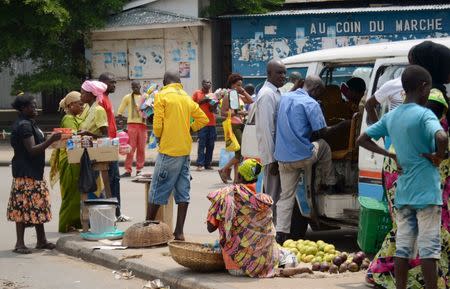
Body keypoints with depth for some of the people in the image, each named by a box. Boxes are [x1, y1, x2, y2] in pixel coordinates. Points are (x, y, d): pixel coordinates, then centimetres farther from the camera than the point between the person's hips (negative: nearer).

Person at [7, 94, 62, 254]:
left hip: (34, 171, 11)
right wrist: (51, 140, -24)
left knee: (39, 205, 12)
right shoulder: (24, 125, -17)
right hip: (25, 173, -11)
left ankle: (41, 240, 18)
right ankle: (20, 243, -5)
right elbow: (32, 150, -23)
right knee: (24, 206, -7)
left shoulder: (29, 123, 15)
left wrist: (50, 139, 16)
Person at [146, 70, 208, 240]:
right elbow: (203, 119, 15)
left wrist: (159, 137, 8)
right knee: (183, 191, 4)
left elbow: (157, 125, -10)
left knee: (158, 190, 4)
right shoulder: (187, 98, 12)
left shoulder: (162, 96, -5)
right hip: (185, 150, 5)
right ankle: (179, 232, 3)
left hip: (168, 150, -5)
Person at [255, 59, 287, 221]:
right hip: (272, 154, -10)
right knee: (273, 196, -5)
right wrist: (272, 158, -22)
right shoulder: (267, 95, -17)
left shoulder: (276, 93, 13)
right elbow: (266, 129, -21)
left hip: (278, 153, 10)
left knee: (276, 195, 15)